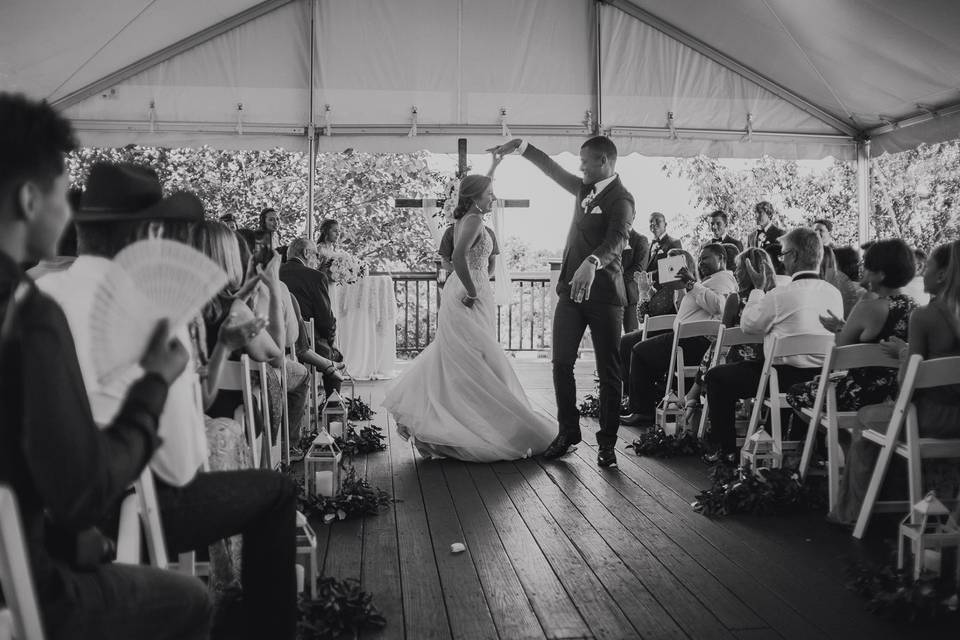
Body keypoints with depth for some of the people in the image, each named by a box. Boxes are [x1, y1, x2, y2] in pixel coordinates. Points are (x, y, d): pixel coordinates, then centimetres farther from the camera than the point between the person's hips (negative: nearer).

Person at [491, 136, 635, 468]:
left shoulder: (621, 200, -11)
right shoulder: (585, 188, 14)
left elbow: (616, 239, -29)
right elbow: (552, 168, 28)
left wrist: (591, 263, -48)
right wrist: (520, 146, 25)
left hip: (603, 293, -7)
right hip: (570, 289, 7)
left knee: (608, 371, 0)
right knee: (561, 363, 4)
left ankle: (607, 442, 9)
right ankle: (568, 431, 16)